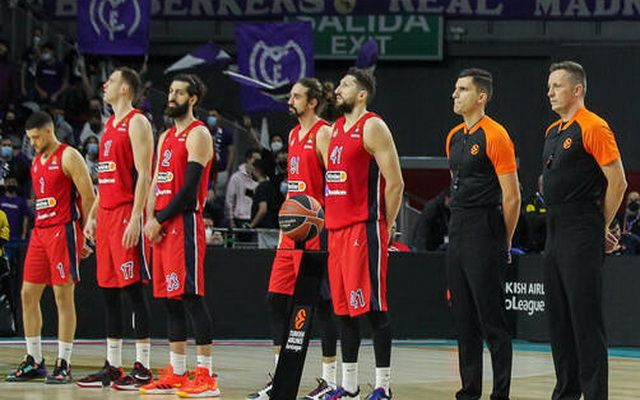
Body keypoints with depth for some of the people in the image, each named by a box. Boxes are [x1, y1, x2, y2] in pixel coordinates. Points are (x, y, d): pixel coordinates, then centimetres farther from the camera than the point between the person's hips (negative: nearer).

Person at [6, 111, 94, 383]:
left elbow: (88, 197, -10)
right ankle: (34, 362, 11)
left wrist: (86, 234, -10)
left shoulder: (68, 157, -8)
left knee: (63, 296, -6)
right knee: (28, 294, 5)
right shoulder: (36, 162, 17)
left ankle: (64, 365, -4)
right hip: (40, 231, 9)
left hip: (63, 231, -9)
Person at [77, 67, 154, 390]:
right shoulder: (110, 125, 19)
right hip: (106, 213, 9)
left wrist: (136, 218, -22)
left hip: (126, 213, -9)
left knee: (133, 288, -8)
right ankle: (113, 366, 13)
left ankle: (142, 367, -6)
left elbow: (144, 175, -15)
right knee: (108, 290, 8)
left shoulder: (137, 123, -8)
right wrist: (92, 216, 18)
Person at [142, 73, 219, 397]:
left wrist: (159, 219, -13)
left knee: (191, 296, -12)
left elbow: (189, 188, -15)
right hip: (162, 227, 9)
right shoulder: (166, 137, 20)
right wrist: (151, 220, 2)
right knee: (170, 299, 9)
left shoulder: (198, 135, -8)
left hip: (185, 224, -9)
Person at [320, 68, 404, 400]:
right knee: (343, 308, 10)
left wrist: (385, 227, -10)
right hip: (337, 229, 8)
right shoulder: (336, 129, 17)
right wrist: (329, 216, 15)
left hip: (364, 229, -8)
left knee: (372, 307, -7)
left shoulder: (373, 127, -8)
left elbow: (395, 183, -12)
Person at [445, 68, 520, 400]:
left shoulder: (494, 136, -11)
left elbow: (512, 197, -12)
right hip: (457, 233, 8)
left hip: (484, 233, -8)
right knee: (463, 319, 11)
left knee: (491, 317, -6)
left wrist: (504, 242, -5)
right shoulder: (454, 137, 14)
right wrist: (459, 226, 16)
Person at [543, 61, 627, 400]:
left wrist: (602, 227, -3)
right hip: (555, 233, 9)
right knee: (558, 317, 11)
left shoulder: (593, 128, -10)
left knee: (586, 319, -8)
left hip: (581, 236, -9)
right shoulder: (552, 132, 16)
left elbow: (618, 182, -12)